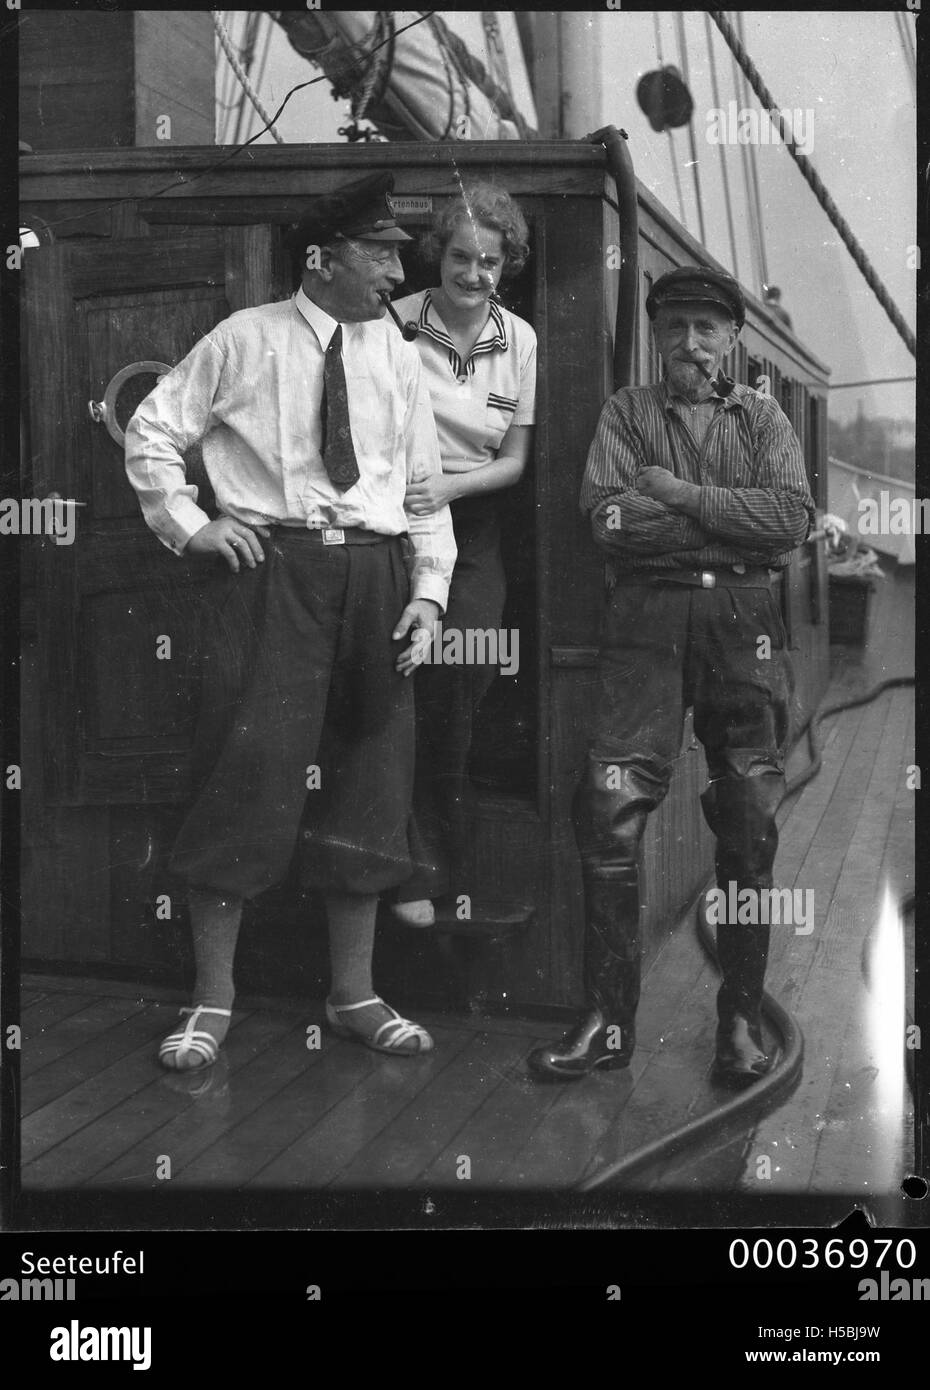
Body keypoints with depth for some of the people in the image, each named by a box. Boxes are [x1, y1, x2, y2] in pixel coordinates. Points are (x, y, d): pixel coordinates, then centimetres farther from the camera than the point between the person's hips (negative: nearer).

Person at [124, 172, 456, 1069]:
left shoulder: (397, 358, 12)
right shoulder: (246, 341, 1)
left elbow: (425, 485, 13)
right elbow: (151, 431, 7)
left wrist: (429, 590, 3)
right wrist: (187, 522, -3)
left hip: (376, 575, 4)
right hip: (272, 567, -4)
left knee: (368, 790, 8)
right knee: (249, 770, -6)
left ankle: (354, 995, 20)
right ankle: (212, 998, 6)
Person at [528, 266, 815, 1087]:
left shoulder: (761, 418, 15)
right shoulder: (627, 411, 13)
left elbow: (793, 518, -3)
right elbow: (608, 518, -4)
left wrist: (682, 496, -7)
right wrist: (736, 524, -5)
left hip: (744, 625, 1)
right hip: (647, 623, -1)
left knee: (749, 827, 2)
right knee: (610, 814, -8)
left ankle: (742, 1019, 13)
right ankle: (609, 1020, 1)